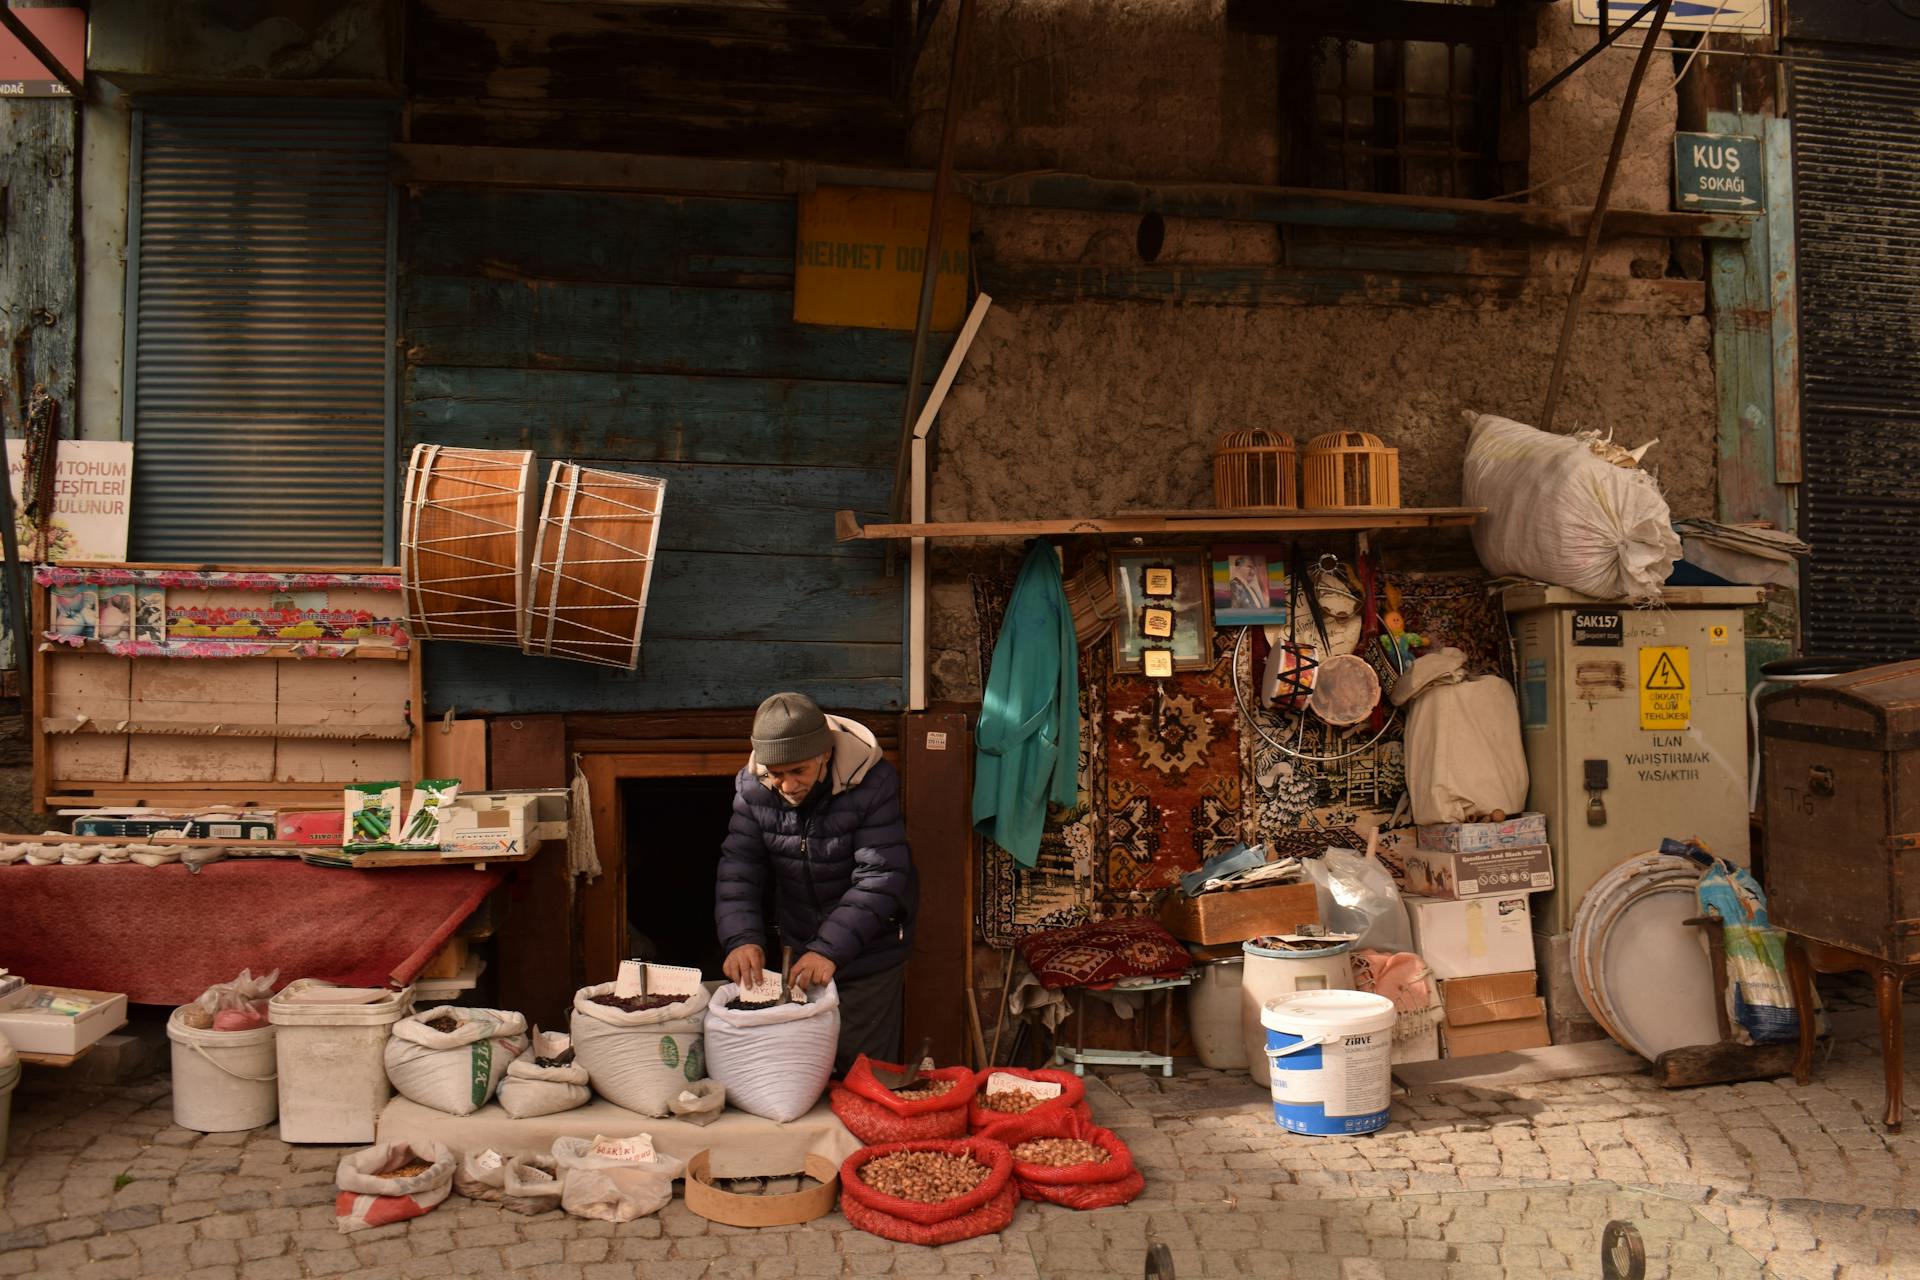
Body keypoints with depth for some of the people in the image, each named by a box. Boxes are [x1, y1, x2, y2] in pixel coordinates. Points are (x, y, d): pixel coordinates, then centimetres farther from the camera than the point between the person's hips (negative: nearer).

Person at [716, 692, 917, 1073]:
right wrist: (742, 939, -28)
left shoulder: (872, 784, -23)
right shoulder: (752, 787, -10)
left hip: (869, 957, -4)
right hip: (799, 948, 4)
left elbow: (880, 879, -26)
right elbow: (739, 869, -11)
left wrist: (830, 950, -34)